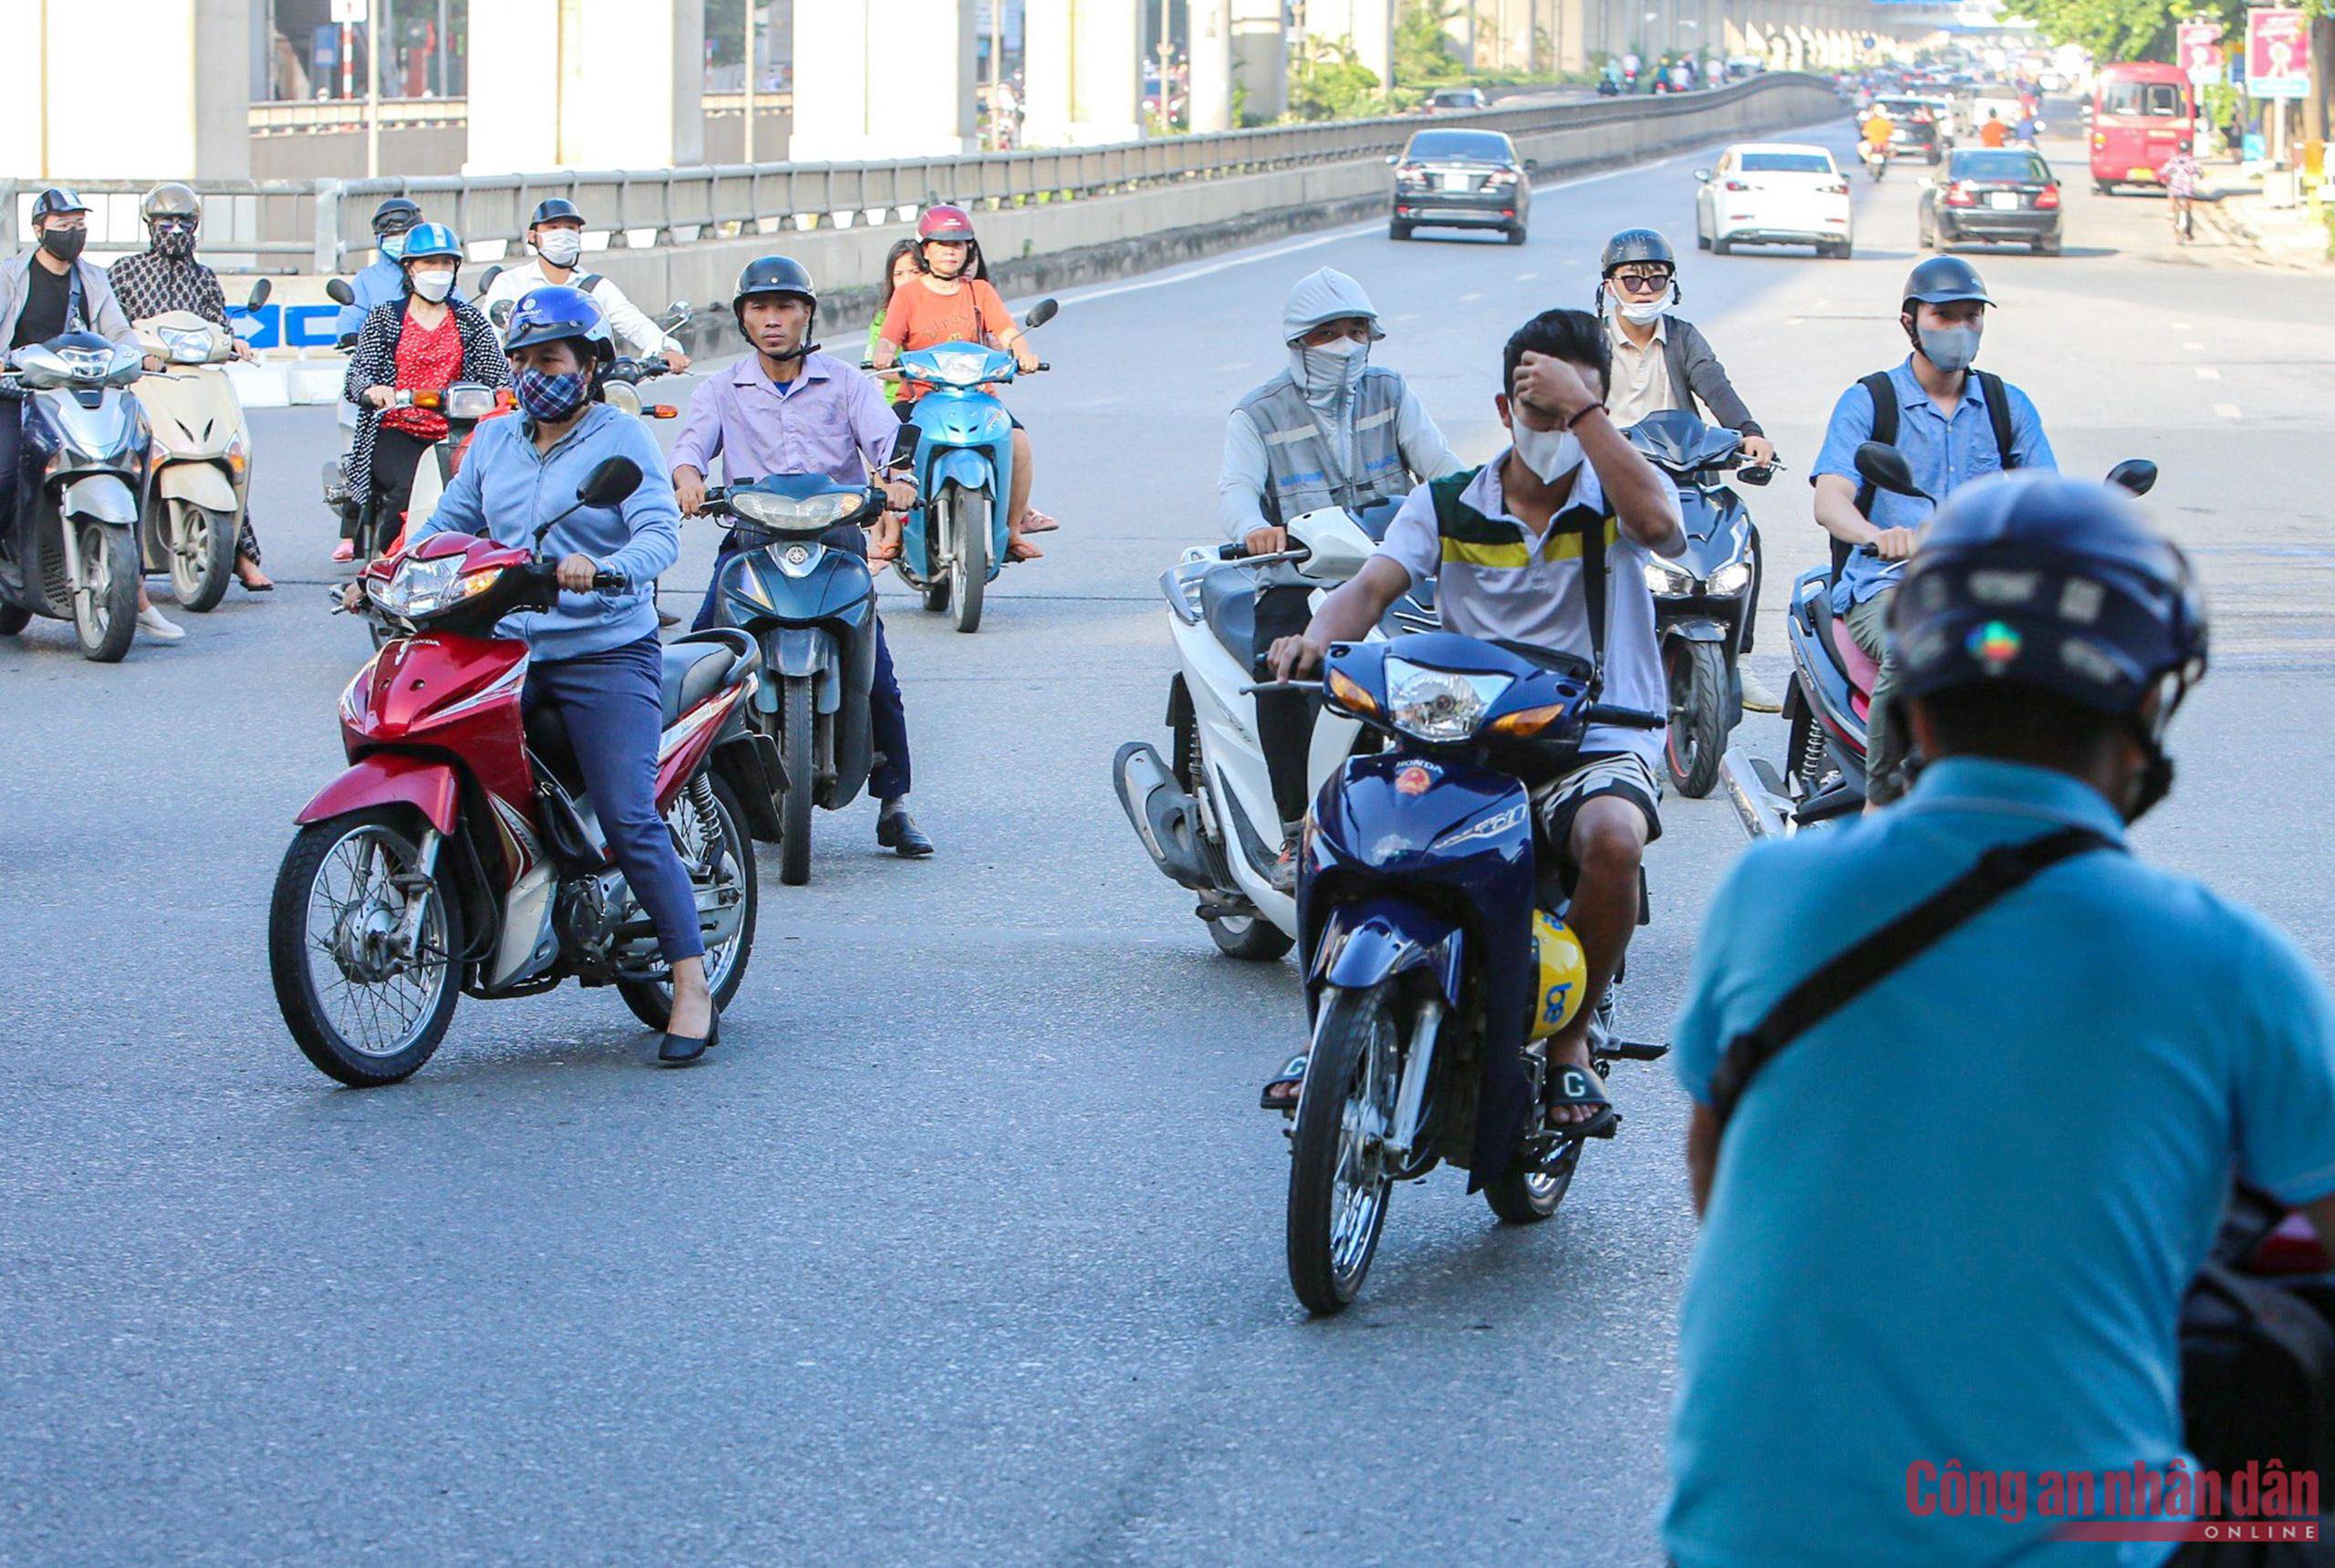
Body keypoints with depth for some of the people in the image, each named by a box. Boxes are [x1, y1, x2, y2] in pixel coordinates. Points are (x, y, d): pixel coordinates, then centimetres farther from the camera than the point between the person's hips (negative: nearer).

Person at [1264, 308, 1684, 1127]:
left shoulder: (1619, 494, 5)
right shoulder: (1448, 505, 11)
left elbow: (1661, 526, -20)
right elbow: (1372, 586, -3)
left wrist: (1582, 409, -18)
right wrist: (1317, 636, -26)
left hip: (1598, 743, -3)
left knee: (1614, 838, -36)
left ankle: (1570, 1040, -12)